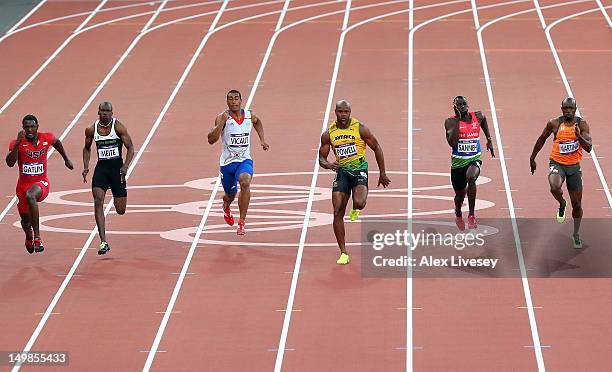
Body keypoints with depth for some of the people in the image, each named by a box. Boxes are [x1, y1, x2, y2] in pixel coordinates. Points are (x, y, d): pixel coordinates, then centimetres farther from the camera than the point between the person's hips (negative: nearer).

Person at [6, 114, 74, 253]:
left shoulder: (46, 138, -7)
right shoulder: (17, 143, -13)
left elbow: (57, 142, 19)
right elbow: (10, 163, -28)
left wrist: (66, 159, 27)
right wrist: (18, 143, -35)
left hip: (41, 182, -2)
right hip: (24, 184, 2)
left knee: (30, 196, -38)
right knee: (25, 220, 17)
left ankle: (37, 237, -37)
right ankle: (29, 239, 57)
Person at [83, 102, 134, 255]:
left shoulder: (118, 127, -7)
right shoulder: (91, 130, 1)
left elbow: (130, 148, -5)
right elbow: (87, 148, 18)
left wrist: (125, 166, -19)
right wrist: (86, 167, 6)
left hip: (117, 167, -2)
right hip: (101, 167, 2)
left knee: (120, 210, 3)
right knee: (98, 201, -19)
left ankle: (117, 199, 45)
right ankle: (103, 242, -21)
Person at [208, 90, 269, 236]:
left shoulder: (250, 115, -2)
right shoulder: (222, 118, -13)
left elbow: (257, 122, 25)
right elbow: (211, 140, -24)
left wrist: (262, 140, 16)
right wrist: (221, 123, -34)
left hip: (244, 160, 0)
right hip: (227, 162, 0)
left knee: (245, 182, -30)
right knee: (230, 194, 16)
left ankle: (242, 222, -23)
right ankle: (226, 207, 57)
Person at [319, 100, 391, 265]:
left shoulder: (360, 128, -7)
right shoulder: (329, 134, 1)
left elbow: (376, 147, 2)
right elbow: (321, 158, 9)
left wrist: (382, 174, 4)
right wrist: (328, 165, -16)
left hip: (359, 169, -3)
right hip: (342, 171, 3)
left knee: (359, 203, -29)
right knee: (338, 212, -7)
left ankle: (355, 210, 13)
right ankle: (343, 253, 4)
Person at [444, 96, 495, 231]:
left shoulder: (478, 116, 0)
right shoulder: (451, 122, -10)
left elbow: (484, 120, 26)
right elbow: (452, 143, -24)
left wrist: (489, 140, 23)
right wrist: (458, 119, -23)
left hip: (474, 159, 0)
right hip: (458, 161, 0)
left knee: (471, 177, -34)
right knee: (460, 194, 13)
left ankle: (471, 215, -24)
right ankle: (458, 214, 50)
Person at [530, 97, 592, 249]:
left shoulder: (582, 124, -7)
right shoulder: (554, 124, -7)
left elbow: (589, 148, -16)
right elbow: (541, 139, 10)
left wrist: (579, 136, -34)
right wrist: (532, 158, 16)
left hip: (574, 167, 1)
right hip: (557, 164, -1)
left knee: (577, 204, 8)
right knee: (555, 187, -34)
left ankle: (576, 234, 30)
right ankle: (562, 204, 1)